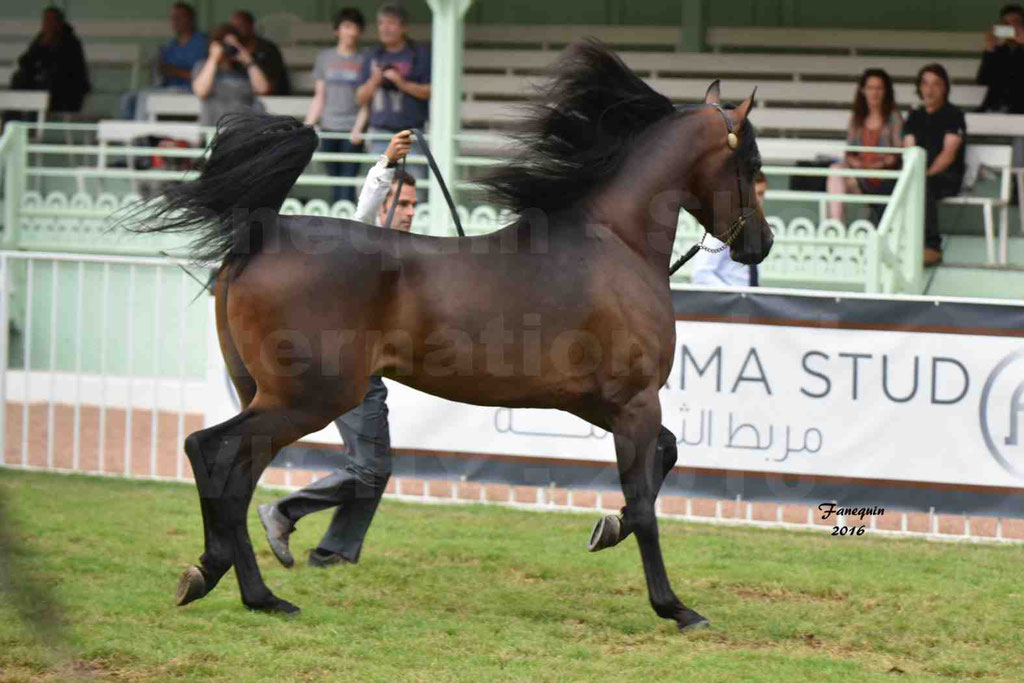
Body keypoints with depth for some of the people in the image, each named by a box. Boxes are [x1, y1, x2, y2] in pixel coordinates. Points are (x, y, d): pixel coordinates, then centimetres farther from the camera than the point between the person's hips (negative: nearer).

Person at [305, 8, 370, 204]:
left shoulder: (364, 60, 4)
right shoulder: (325, 57, 13)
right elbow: (319, 98, 16)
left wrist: (359, 128, -12)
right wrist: (306, 128, 10)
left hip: (353, 131, -3)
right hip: (329, 128, 3)